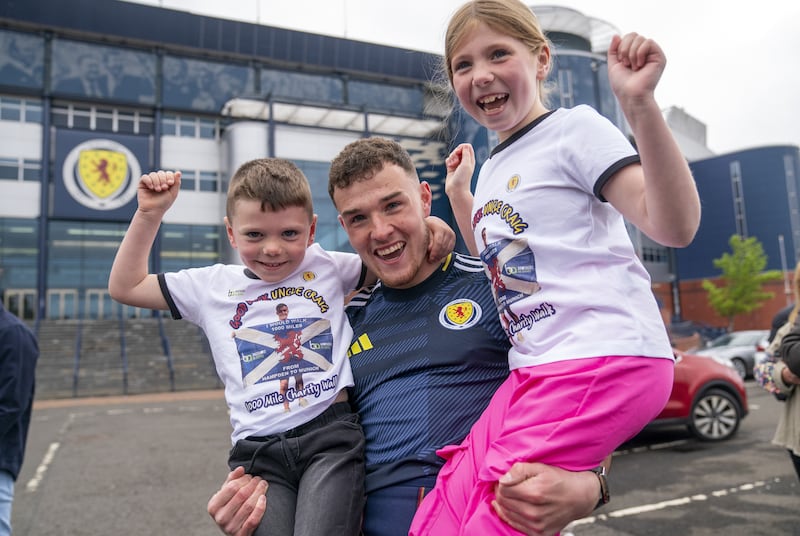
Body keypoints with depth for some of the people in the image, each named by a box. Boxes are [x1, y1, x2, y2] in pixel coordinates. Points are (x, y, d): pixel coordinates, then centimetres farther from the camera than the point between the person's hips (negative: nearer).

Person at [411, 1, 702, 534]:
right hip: (535, 369, 7)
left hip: (606, 357, -7)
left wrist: (640, 104, -23)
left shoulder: (575, 127, -3)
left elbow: (675, 226, -14)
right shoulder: (492, 170, 19)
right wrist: (458, 193, 27)